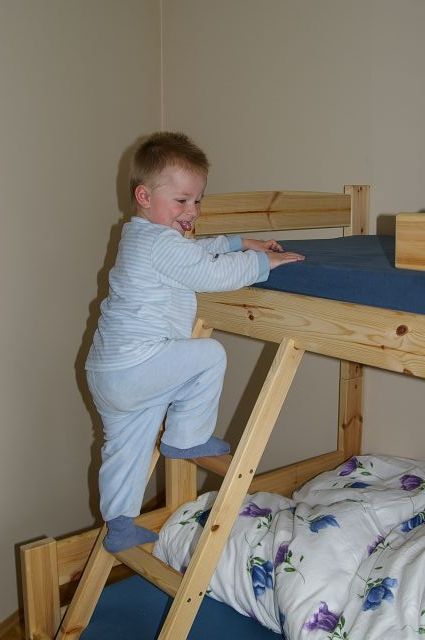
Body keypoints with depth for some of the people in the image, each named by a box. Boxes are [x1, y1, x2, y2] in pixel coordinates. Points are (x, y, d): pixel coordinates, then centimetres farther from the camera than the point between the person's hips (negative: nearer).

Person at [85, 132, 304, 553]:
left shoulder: (141, 237, 18)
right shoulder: (161, 242, -16)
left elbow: (200, 250, 31)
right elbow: (215, 274, -17)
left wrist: (243, 244, 28)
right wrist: (263, 262, -3)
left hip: (106, 371, 11)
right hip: (134, 366, -11)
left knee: (125, 446, 18)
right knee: (210, 356, -3)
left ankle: (119, 527, 29)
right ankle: (185, 439, 6)